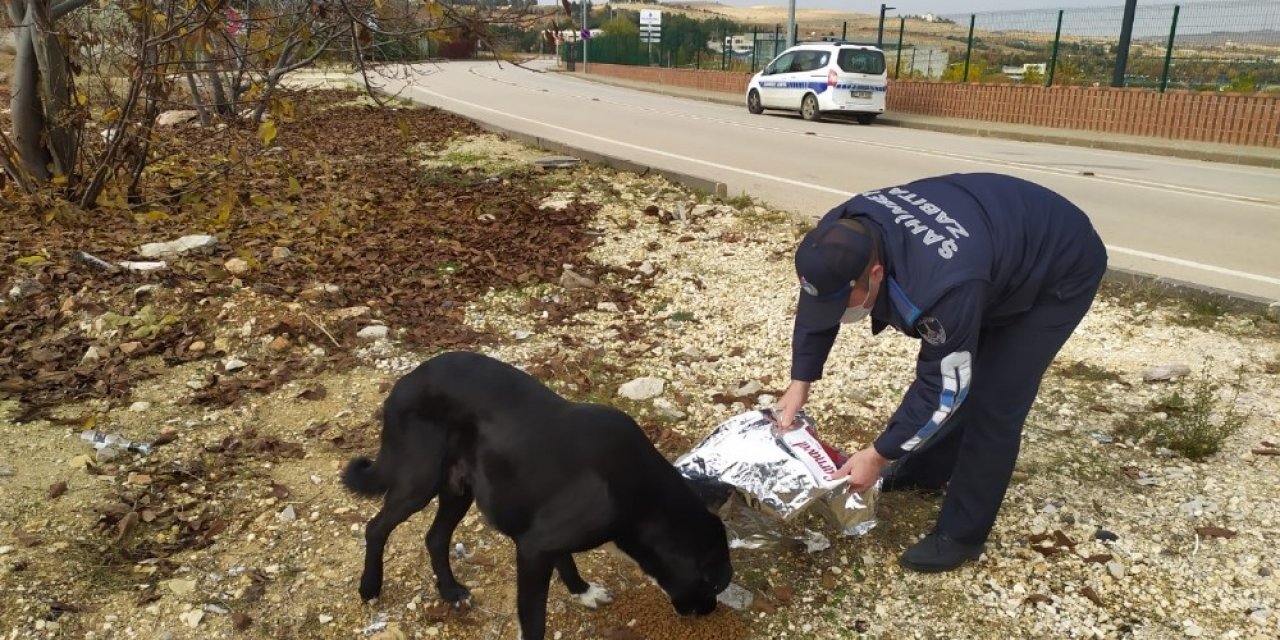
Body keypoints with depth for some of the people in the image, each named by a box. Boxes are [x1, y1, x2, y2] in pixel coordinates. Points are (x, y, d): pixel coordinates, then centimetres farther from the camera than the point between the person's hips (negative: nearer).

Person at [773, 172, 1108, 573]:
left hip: (1057, 271, -7)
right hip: (1000, 239, 8)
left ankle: (961, 535, 7)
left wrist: (879, 456, -23)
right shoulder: (842, 235, -23)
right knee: (944, 368, 15)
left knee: (992, 403, -8)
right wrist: (800, 383, -7)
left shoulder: (940, 284, -45)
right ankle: (926, 472, 37)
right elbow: (817, 300, -4)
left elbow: (945, 387, -31)